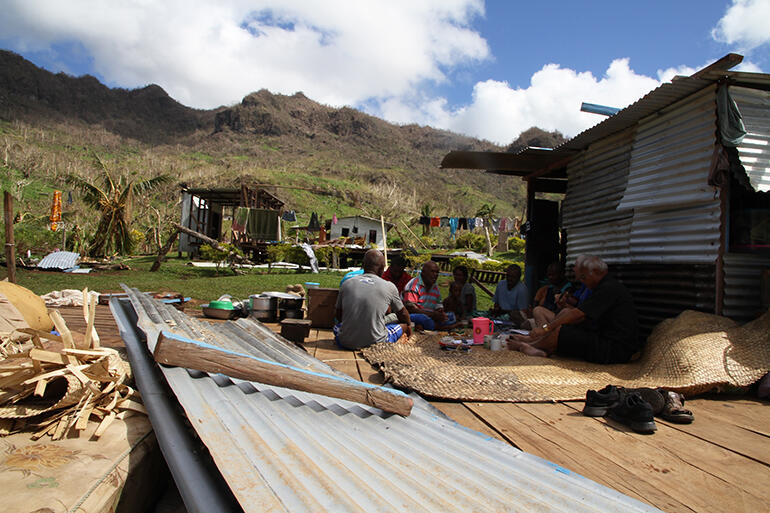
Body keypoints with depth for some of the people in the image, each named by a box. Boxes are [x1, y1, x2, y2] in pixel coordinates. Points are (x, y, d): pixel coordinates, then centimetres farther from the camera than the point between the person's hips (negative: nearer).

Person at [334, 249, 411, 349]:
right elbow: (402, 314, 12)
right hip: (375, 343, -2)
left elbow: (339, 316, 12)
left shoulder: (346, 284, 1)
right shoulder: (389, 287, -5)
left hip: (347, 343, 2)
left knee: (337, 326, 34)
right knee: (403, 324, 19)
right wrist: (408, 326, 34)